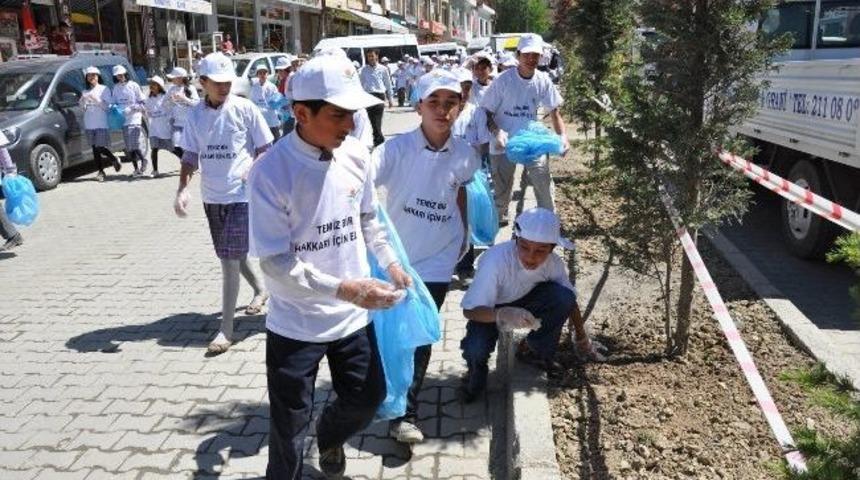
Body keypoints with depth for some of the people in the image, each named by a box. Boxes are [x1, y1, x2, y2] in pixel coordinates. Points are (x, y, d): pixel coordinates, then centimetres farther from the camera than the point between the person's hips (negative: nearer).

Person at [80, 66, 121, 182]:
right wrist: (83, 100, -5)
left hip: (101, 123, -4)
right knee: (95, 149, 2)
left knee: (100, 148, -11)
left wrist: (96, 99, -17)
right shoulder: (86, 91, 17)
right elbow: (82, 107, 15)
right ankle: (101, 171, 8)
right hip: (89, 124, 5)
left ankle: (114, 160, 16)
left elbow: (106, 106, -5)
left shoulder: (104, 89, 3)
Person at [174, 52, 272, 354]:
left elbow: (265, 148, -2)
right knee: (232, 255, 19)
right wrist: (182, 189, -5)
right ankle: (260, 290, 46)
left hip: (241, 195, -5)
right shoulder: (196, 114, 4)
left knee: (229, 260, -7)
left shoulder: (245, 109, -7)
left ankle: (226, 328, 2)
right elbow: (190, 156, 8)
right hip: (211, 197, 5)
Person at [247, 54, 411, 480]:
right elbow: (275, 262, -22)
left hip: (353, 316, 5)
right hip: (296, 324, -5)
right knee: (291, 421, 11)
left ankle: (330, 437, 53)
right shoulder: (271, 172, -22)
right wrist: (343, 289, -29)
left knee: (368, 397, 21)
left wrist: (390, 264, 2)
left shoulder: (356, 156, -5)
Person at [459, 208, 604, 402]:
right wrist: (503, 315, -55)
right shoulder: (496, 260, -36)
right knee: (476, 350, -33)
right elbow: (470, 310, -35)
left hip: (526, 301, 4)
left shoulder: (553, 263, -22)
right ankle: (476, 368, 7)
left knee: (563, 297, -25)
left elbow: (570, 301, -5)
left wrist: (582, 341, 3)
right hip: (489, 310, -4)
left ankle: (534, 351, 0)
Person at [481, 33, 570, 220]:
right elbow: (486, 112, -9)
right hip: (505, 142, -2)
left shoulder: (543, 81, -5)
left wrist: (563, 137, -13)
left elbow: (555, 112, 3)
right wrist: (497, 132, -27)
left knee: (544, 182, -6)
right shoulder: (503, 80, -14)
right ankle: (499, 220, 31)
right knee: (502, 190, 9)